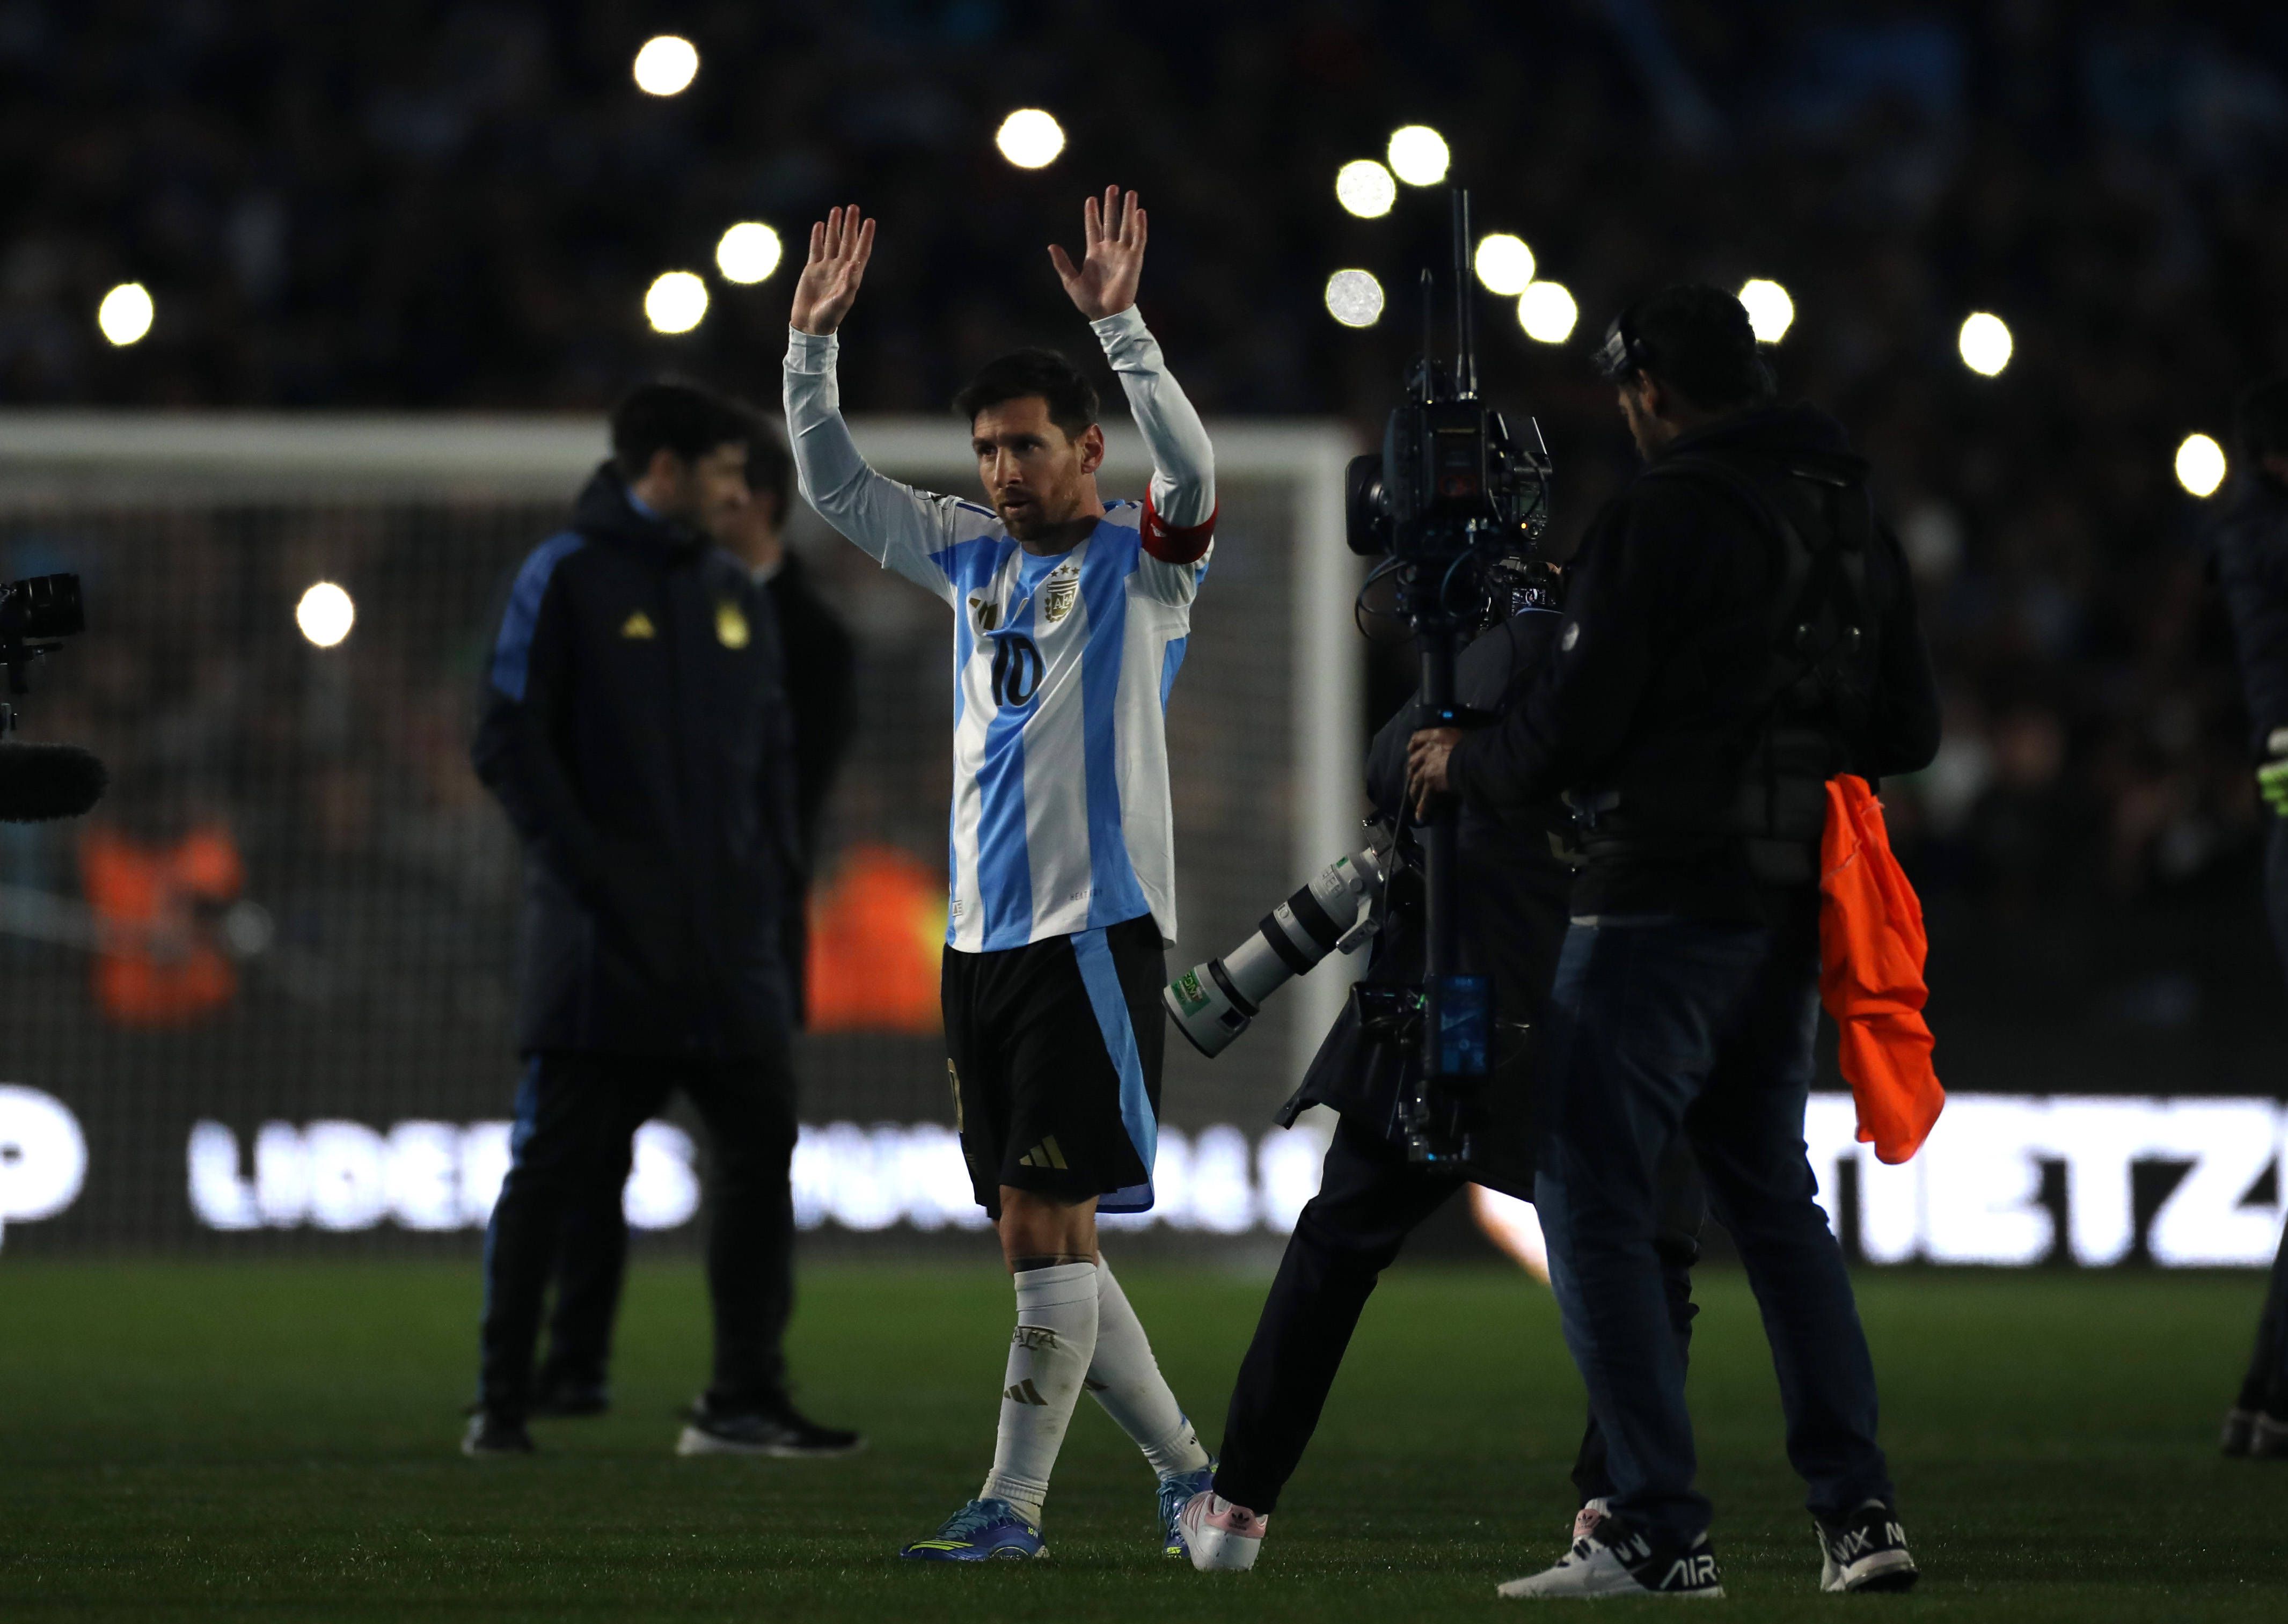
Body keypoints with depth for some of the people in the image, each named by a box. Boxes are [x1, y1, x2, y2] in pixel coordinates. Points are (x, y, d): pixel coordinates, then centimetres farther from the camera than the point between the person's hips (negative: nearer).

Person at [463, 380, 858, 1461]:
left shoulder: (736, 598, 16)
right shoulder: (566, 579, -3)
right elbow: (511, 745, -8)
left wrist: (772, 875, 7)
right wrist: (591, 872, -14)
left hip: (726, 938, 6)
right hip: (604, 942, -6)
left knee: (761, 1152, 1)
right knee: (553, 1166, -2)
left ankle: (745, 1401, 6)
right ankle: (502, 1402, 4)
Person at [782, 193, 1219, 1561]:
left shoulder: (1141, 561, -3)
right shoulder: (975, 555, 14)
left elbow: (1193, 470, -23)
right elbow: (834, 483, 19)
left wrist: (1120, 324, -30)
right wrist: (814, 338, 8)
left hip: (1095, 927, -7)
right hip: (983, 936, 7)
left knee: (1045, 1227, -10)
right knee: (1044, 1239, 9)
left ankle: (1016, 1504, -8)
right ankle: (1186, 1469, 19)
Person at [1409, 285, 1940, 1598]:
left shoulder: (1668, 516, -12)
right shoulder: (1854, 517, 11)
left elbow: (1577, 729, -14)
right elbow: (1912, 730, 15)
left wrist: (1467, 766, 5)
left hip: (1668, 891, -8)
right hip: (1795, 903, 8)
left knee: (1593, 1197, -3)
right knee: (1771, 1194, 18)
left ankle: (1662, 1532, -9)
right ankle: (1860, 1514, 12)